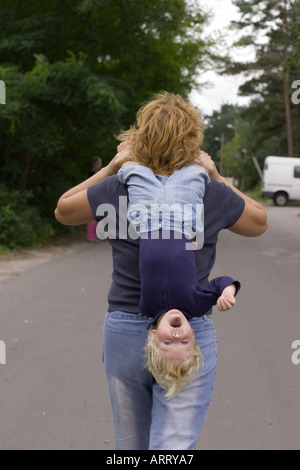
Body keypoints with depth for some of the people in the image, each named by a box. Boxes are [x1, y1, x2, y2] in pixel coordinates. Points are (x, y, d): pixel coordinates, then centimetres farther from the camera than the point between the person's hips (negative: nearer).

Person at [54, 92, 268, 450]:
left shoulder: (117, 188, -7)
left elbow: (63, 210, 13)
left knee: (130, 446, 22)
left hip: (124, 335, 2)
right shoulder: (212, 194, -7)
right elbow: (259, 223, 14)